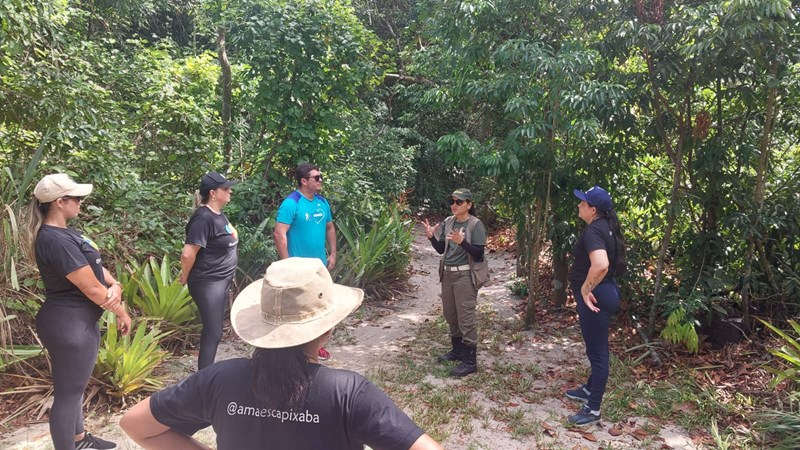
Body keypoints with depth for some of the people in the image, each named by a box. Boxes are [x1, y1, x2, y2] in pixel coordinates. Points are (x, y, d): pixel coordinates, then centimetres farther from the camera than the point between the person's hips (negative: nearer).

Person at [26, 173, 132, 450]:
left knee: (75, 386, 25)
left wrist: (115, 286, -12)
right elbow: (91, 287, -22)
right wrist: (122, 313, -9)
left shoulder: (64, 234, 9)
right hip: (69, 325, -11)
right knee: (68, 393, 4)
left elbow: (95, 268, 9)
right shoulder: (56, 241, -24)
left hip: (79, 321, 11)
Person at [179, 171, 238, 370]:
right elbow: (188, 254, -26)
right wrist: (186, 277, -10)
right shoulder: (204, 218, -21)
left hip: (221, 282, 9)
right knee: (213, 333, -5)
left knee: (212, 330, 16)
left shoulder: (219, 215, 9)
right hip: (208, 284, -9)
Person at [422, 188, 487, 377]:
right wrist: (431, 236, -6)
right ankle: (458, 350, 33)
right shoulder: (448, 222, 7)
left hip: (465, 276, -7)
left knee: (466, 317, -5)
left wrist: (461, 241, -28)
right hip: (447, 274, 7)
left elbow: (478, 254, -15)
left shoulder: (476, 224, -11)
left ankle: (470, 361, 3)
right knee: (450, 315, 16)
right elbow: (441, 249, 11)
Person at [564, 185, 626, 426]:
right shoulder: (605, 226, 8)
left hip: (596, 296, -10)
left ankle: (593, 409, 12)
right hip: (603, 292, 10)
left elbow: (600, 265, -40)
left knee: (597, 350, 0)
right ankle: (590, 389, 43)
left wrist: (585, 290, -26)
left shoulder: (593, 231, -23)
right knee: (595, 347, 24)